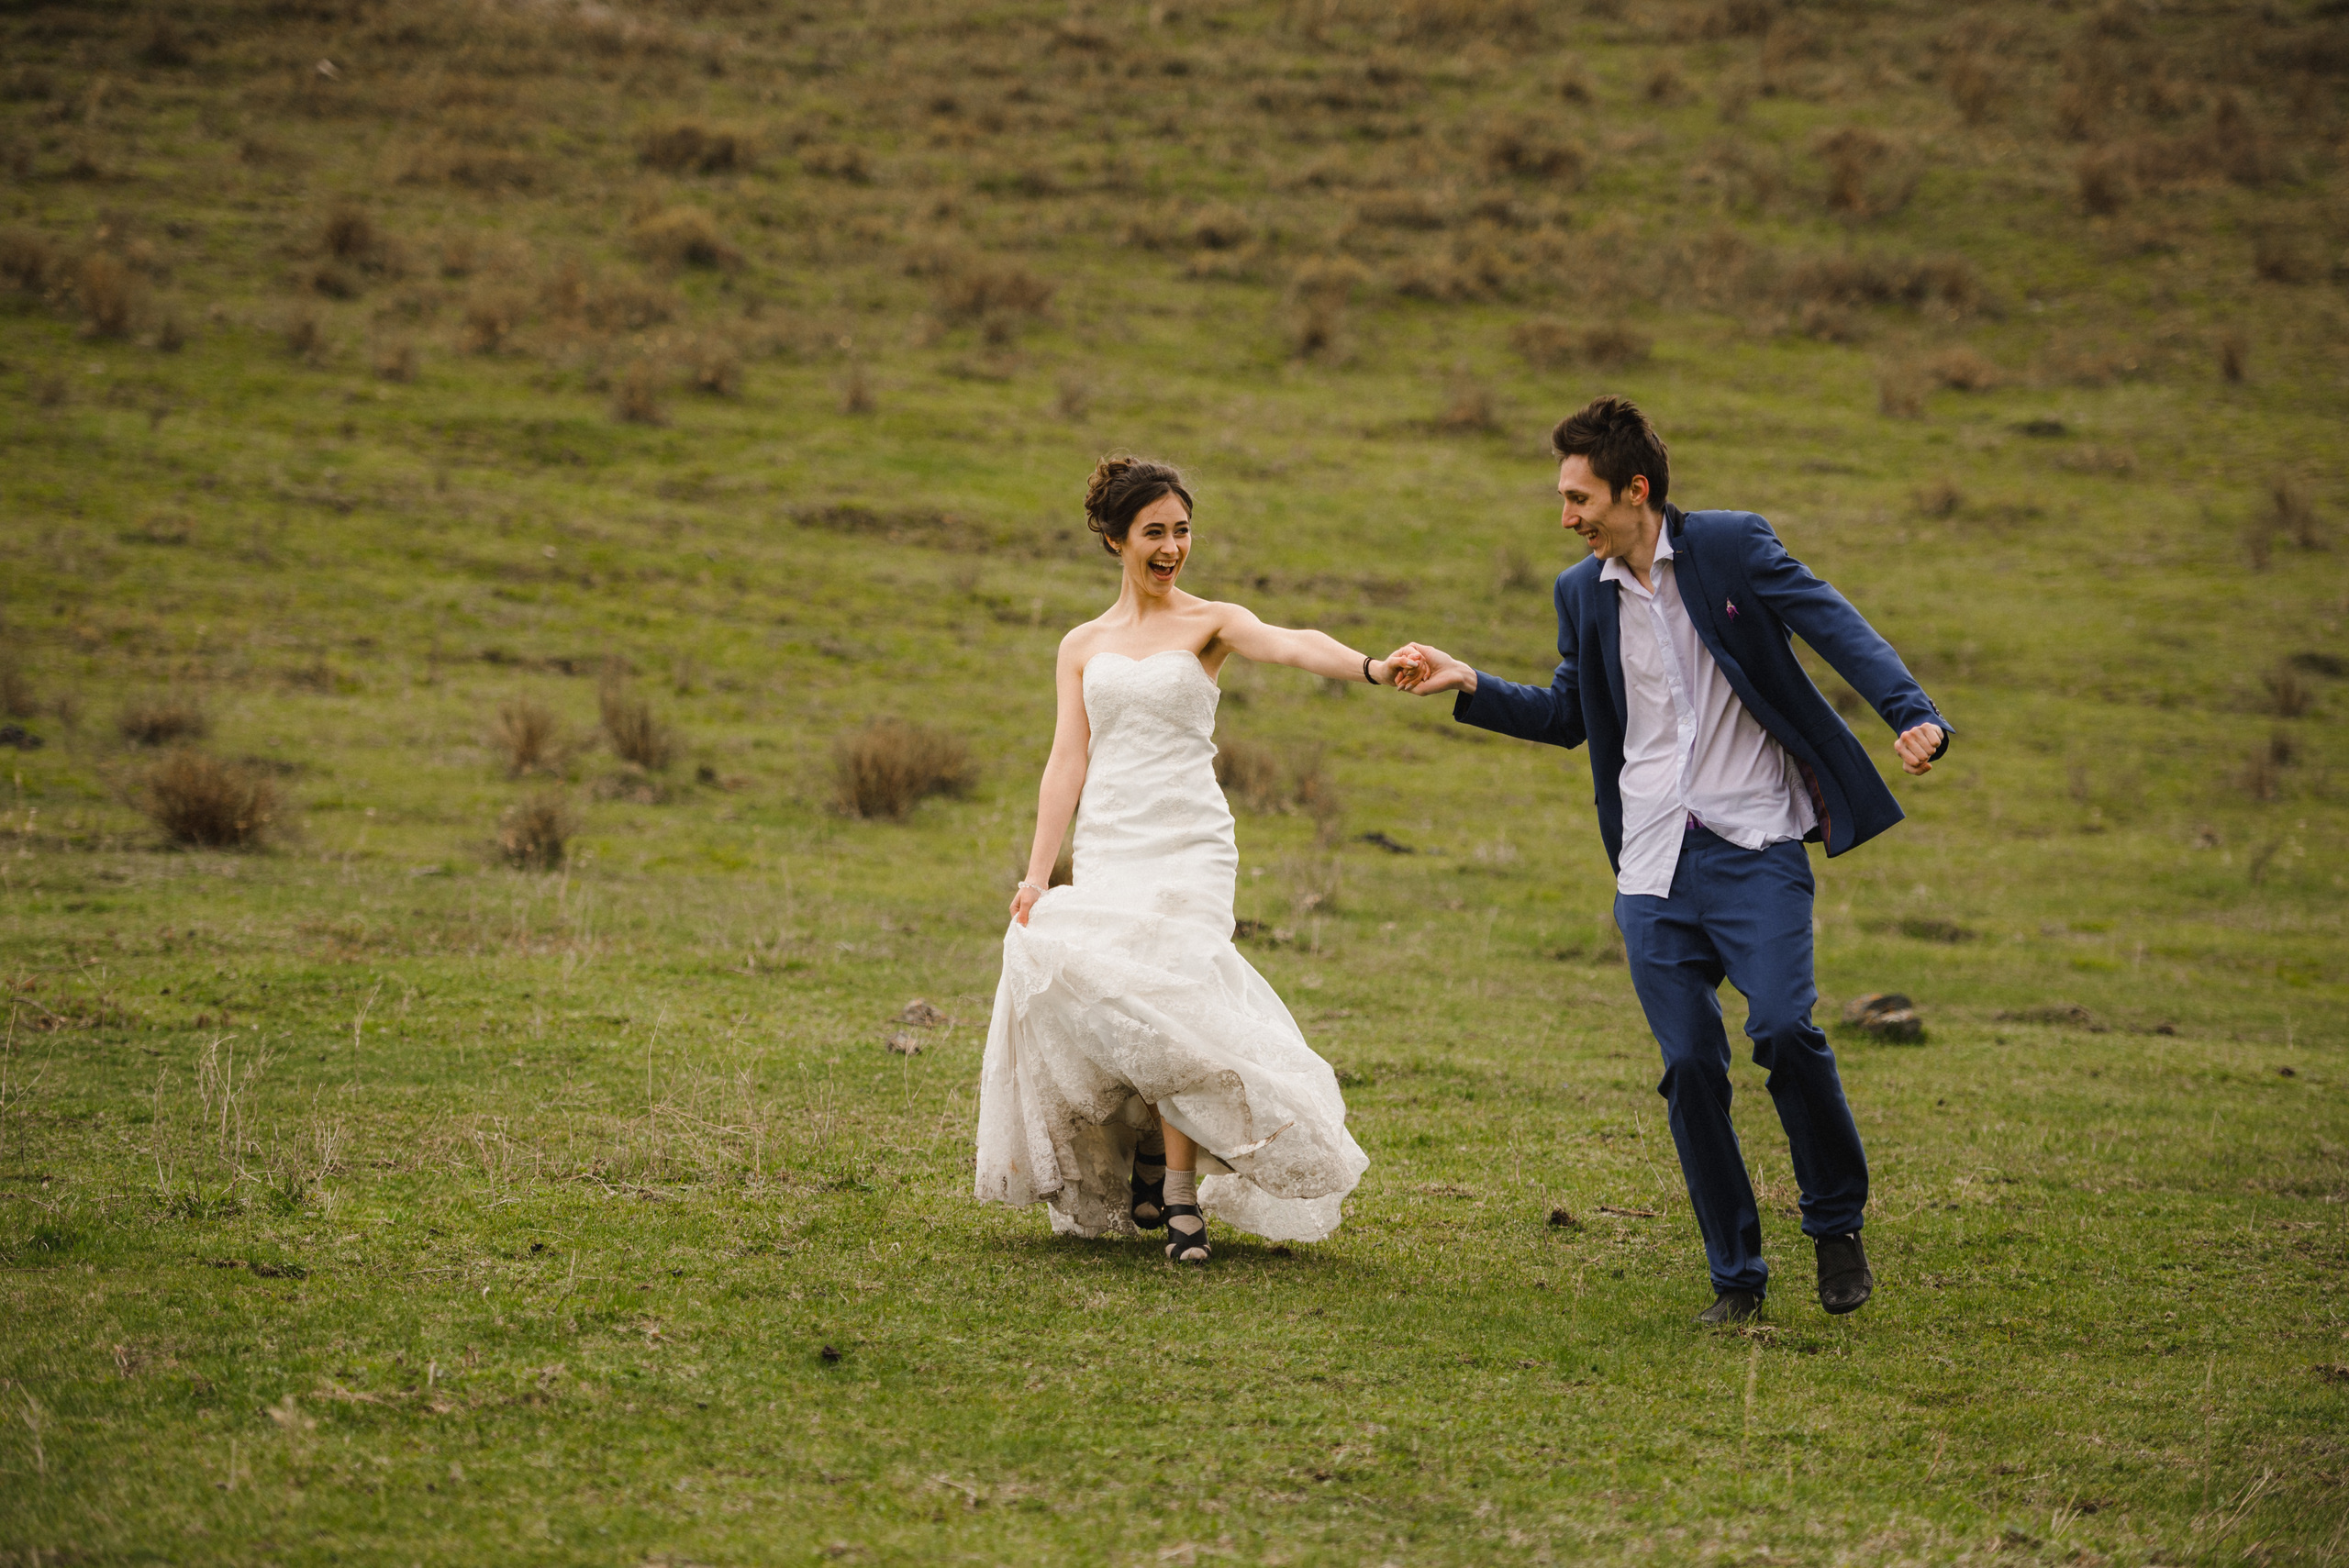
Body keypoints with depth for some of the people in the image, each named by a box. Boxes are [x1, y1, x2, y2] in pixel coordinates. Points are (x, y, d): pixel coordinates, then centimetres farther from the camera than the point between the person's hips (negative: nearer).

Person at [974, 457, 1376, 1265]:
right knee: (1062, 975, -11)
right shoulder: (1083, 645, 15)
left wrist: (1368, 666, -35)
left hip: (1185, 847, -3)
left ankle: (1180, 1197, -12)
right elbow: (1067, 762, 10)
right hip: (1105, 854, 3)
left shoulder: (1209, 623, 4)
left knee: (1159, 1001, -19)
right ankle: (1139, 1150, 13)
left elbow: (1291, 645, -15)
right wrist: (1036, 876, 2)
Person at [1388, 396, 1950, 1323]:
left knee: (1782, 1027, -21)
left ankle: (1837, 1222, 2)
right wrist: (1467, 685, 11)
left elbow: (1836, 628, -9)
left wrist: (1910, 713, -25)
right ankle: (1735, 1275, 10)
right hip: (1653, 866, 4)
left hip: (1756, 847, -4)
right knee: (1690, 1066, -2)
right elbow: (1568, 715, 24)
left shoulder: (1731, 546, -2)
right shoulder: (1582, 592, 12)